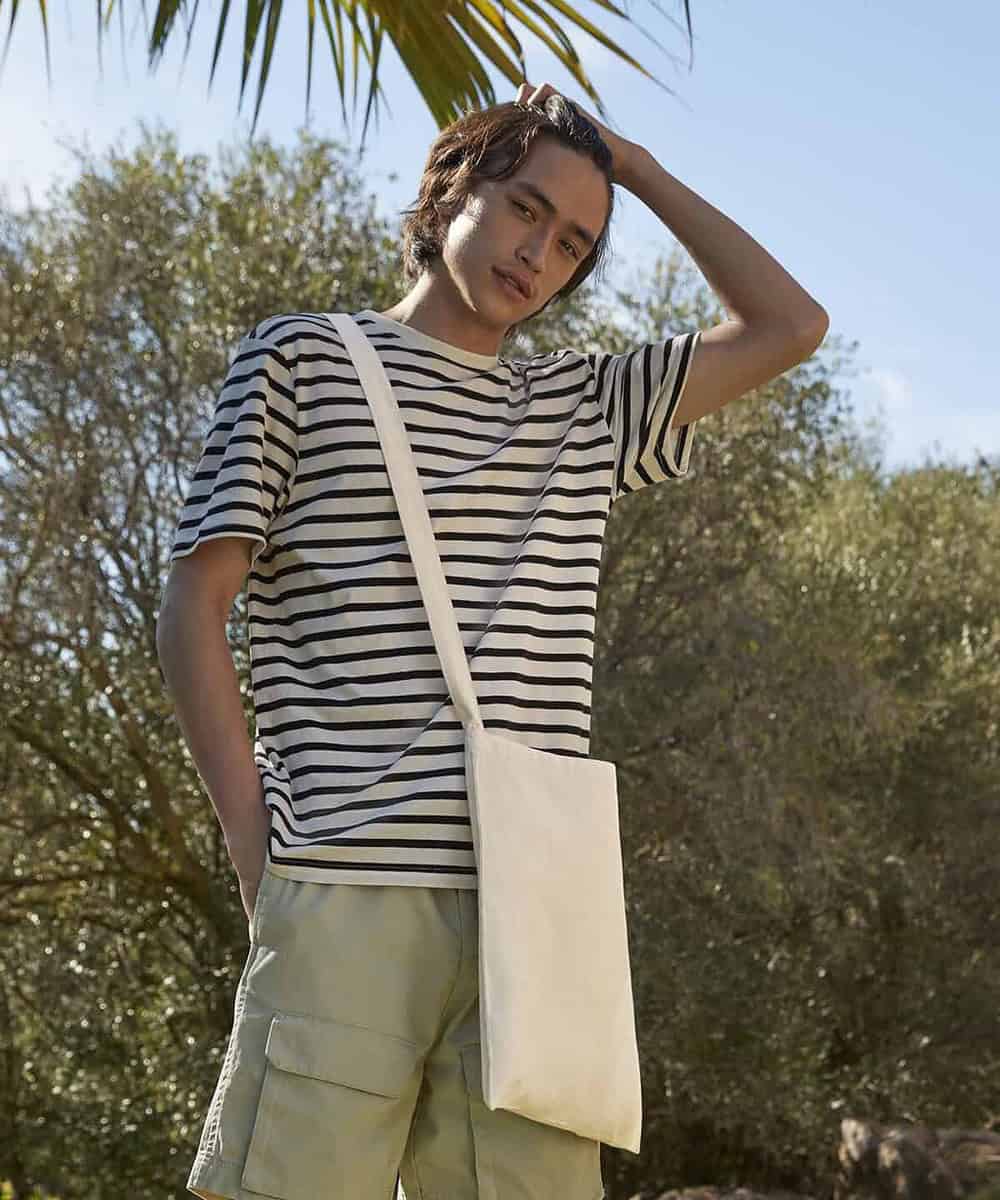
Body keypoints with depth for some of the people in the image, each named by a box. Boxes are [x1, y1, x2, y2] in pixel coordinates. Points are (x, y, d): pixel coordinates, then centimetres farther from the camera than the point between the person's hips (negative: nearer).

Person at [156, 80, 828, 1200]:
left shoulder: (583, 407, 25)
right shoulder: (302, 356, 13)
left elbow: (789, 326, 19)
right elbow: (191, 612, 6)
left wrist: (637, 167, 22)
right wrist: (259, 851, -4)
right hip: (346, 899, -3)